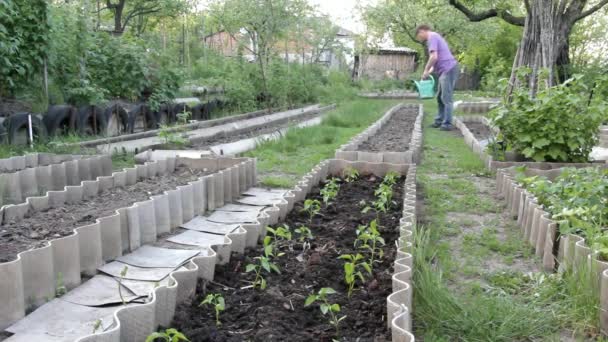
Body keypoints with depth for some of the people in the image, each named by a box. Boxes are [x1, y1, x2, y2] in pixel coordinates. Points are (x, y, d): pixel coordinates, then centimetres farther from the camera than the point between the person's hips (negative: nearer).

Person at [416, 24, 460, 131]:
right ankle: (439, 120, 19)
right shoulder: (435, 37, 23)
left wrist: (426, 70, -8)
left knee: (446, 98, -8)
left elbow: (434, 57, -21)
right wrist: (430, 72, 18)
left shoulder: (432, 37, -9)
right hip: (446, 71, 10)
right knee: (440, 97, 14)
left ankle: (447, 124, -5)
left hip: (449, 70, -10)